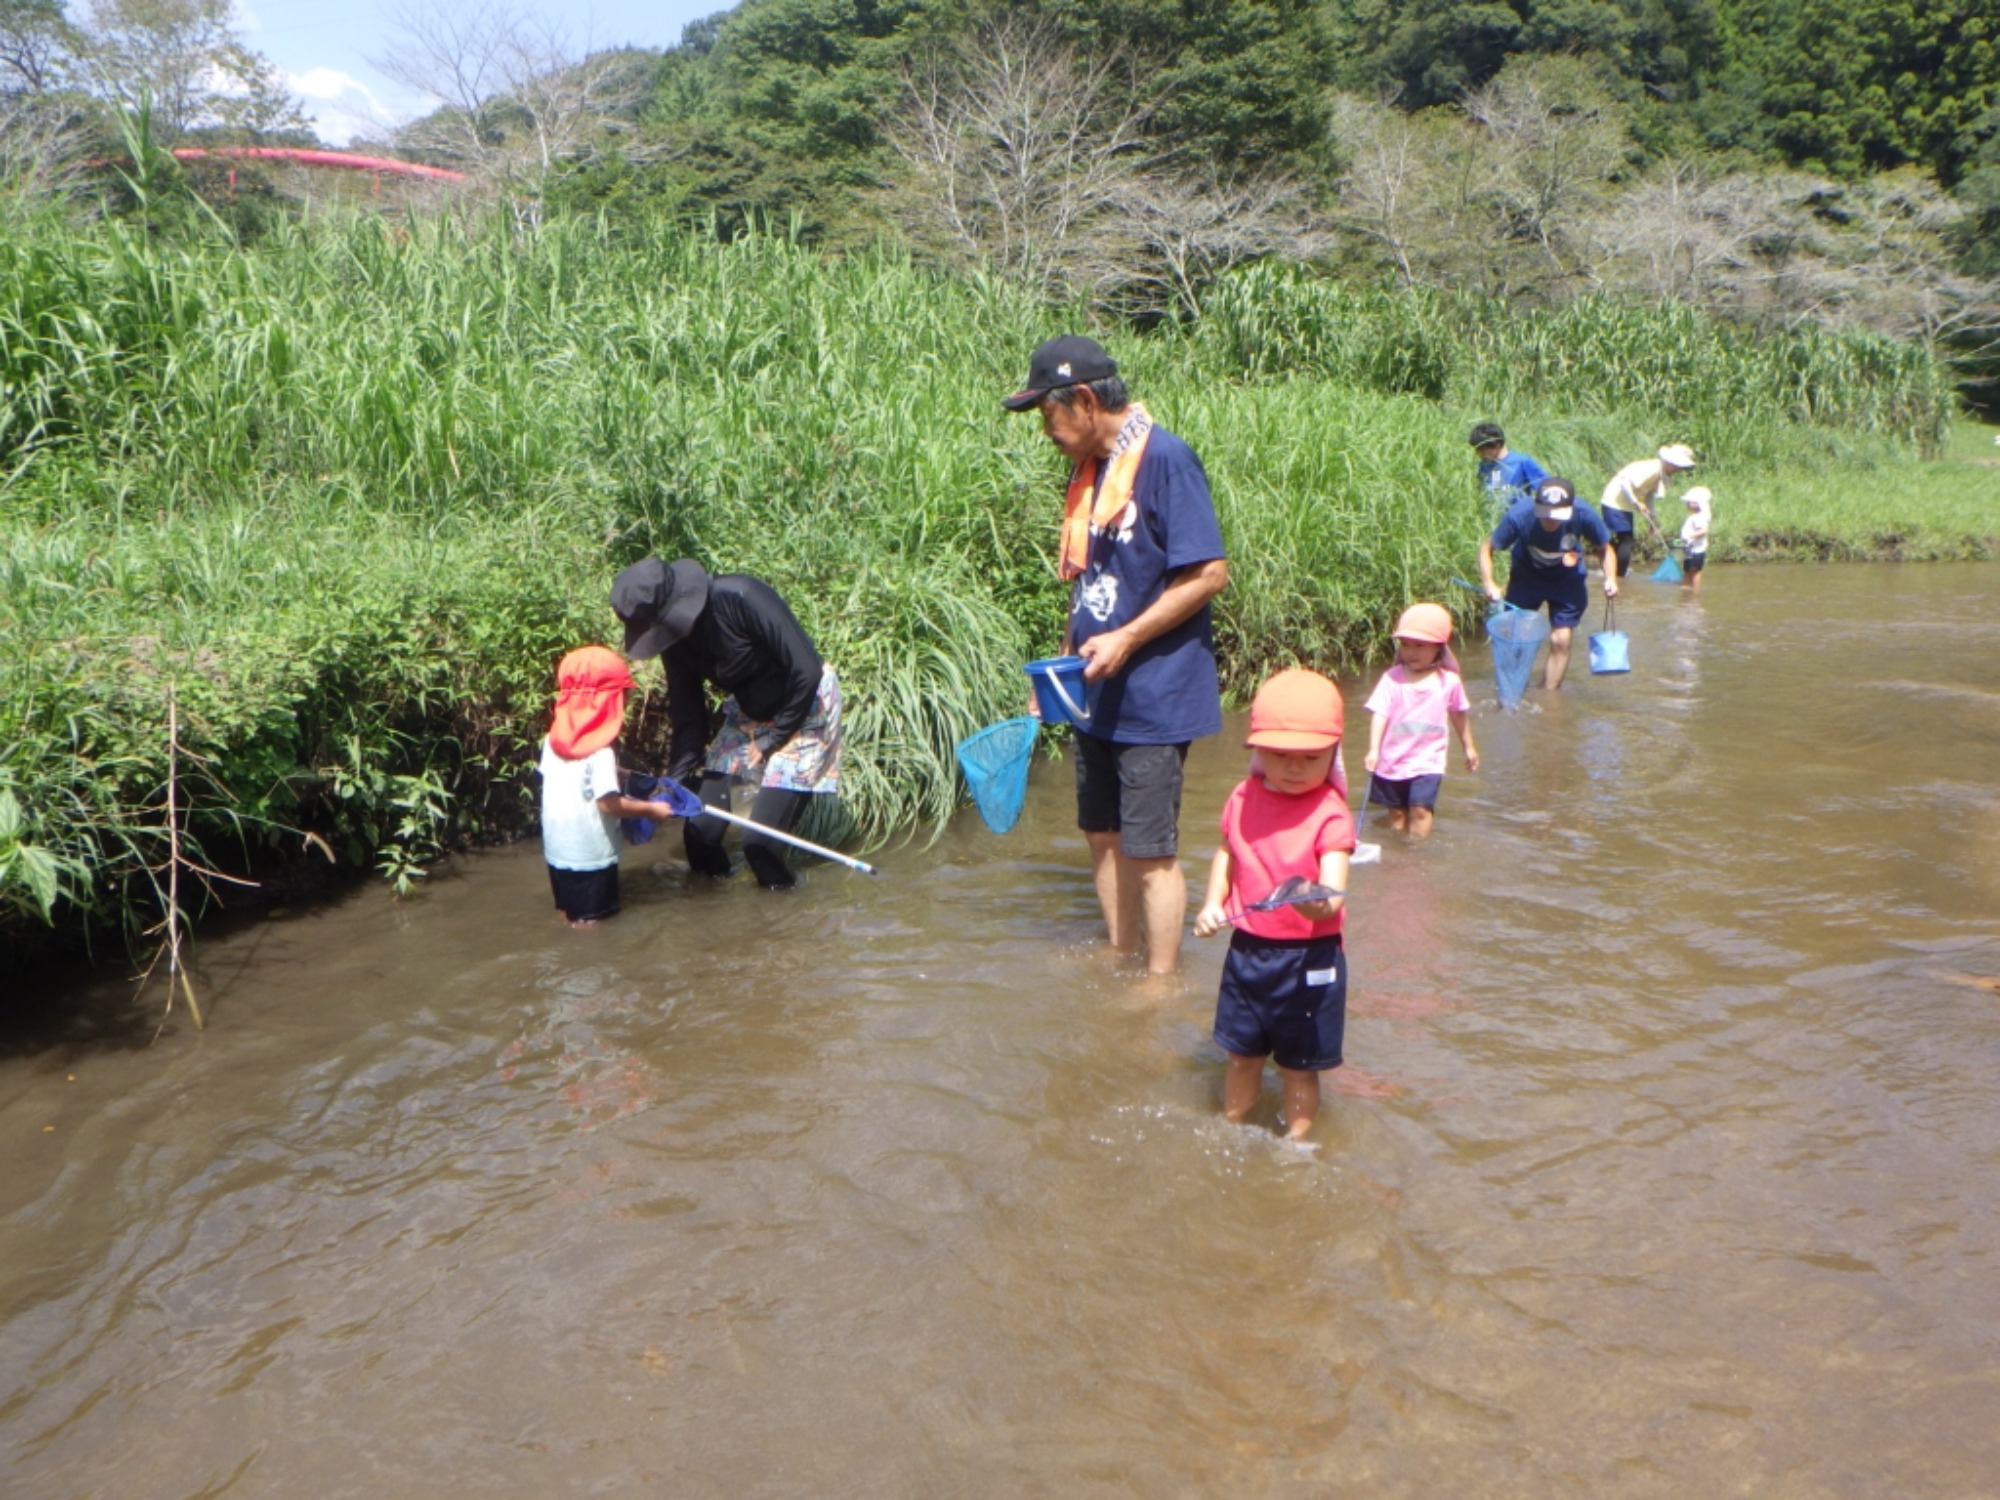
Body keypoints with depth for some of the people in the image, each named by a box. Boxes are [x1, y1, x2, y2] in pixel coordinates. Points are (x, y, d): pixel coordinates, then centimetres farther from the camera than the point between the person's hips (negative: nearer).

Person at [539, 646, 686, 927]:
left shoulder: (553, 740, 1)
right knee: (590, 924, 6)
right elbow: (608, 803, -25)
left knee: (569, 915, 23)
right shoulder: (599, 752, -22)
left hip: (557, 849, 7)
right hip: (590, 854, -7)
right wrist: (651, 809, -13)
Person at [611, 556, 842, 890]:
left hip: (804, 706, -6)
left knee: (761, 840, -14)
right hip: (748, 713, 6)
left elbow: (806, 670, -26)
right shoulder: (674, 640, -9)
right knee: (700, 832, -1)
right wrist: (675, 779, -14)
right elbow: (688, 716, -2)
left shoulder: (741, 598, -29)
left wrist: (774, 739, -17)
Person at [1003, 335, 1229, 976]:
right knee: (1104, 835, 17)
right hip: (1097, 695, 8)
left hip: (1153, 698, -8)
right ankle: (1120, 955, 33)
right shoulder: (1089, 469, 11)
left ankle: (1162, 983, 15)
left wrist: (1125, 640, -21)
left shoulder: (1165, 458, -14)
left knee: (1150, 851, 1)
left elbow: (1209, 574, -18)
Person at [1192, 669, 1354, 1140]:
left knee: (1299, 1064, 11)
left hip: (1308, 959, -4)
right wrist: (1212, 903, 3)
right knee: (1241, 1054, 20)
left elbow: (1333, 896, -26)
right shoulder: (1243, 799, -2)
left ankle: (1294, 1144, 31)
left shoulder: (1330, 814, -16)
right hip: (1247, 950, 4)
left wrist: (1314, 902, -49)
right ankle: (1232, 1134, 41)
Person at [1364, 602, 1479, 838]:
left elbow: (1459, 715, 13)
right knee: (1396, 810, 12)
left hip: (1427, 760, -1)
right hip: (1392, 760, 1)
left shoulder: (1449, 681, -3)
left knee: (1420, 809, -12)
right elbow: (1380, 715, -13)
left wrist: (1469, 747, 23)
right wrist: (1373, 750, -25)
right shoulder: (1392, 678, -8)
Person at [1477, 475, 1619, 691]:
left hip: (1568, 579, 0)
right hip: (1526, 576, 0)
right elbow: (1487, 548, -22)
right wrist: (1488, 583, -37)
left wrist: (1610, 579, -30)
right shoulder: (1519, 516, -34)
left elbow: (1604, 548, -13)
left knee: (1561, 640, -4)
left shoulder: (1584, 515, -31)